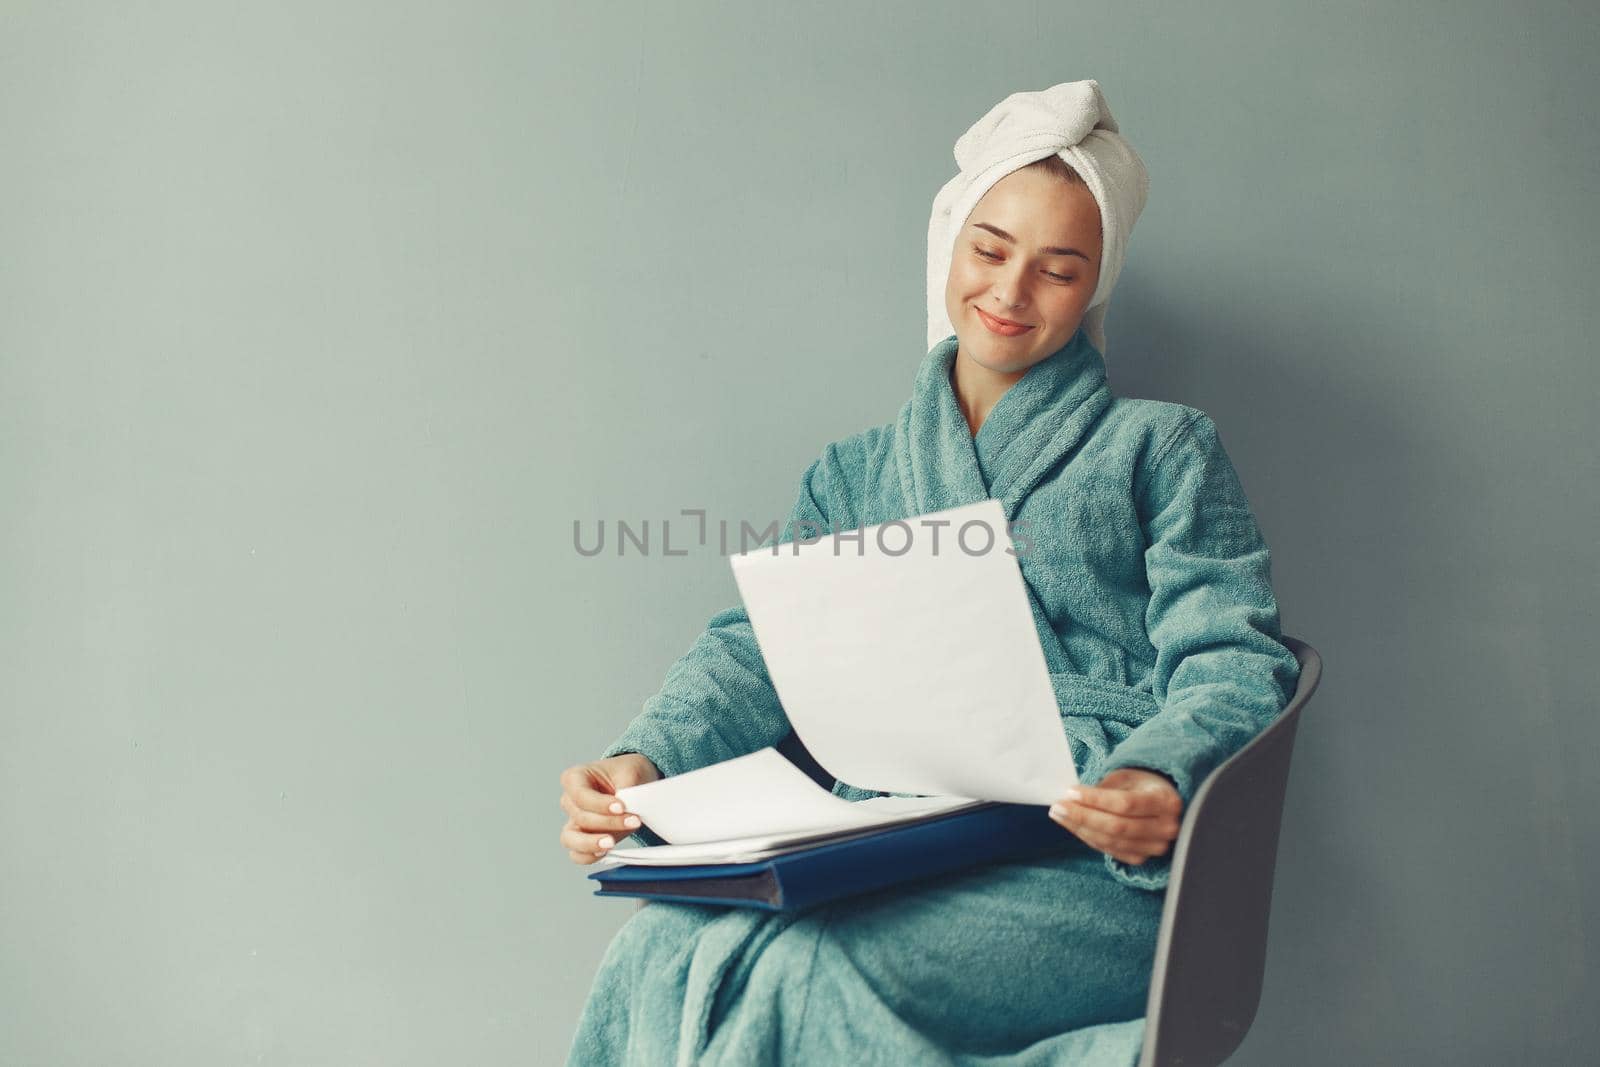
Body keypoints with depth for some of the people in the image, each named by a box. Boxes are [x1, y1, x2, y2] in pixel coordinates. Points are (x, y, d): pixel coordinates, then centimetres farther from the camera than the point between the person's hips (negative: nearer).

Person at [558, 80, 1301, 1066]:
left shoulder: (1162, 447, 13)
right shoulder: (856, 476, 23)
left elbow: (1229, 660, 1)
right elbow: (761, 649, 11)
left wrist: (1160, 784, -22)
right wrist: (645, 760, -10)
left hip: (1091, 871, -4)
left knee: (775, 975, -28)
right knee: (668, 951, -26)